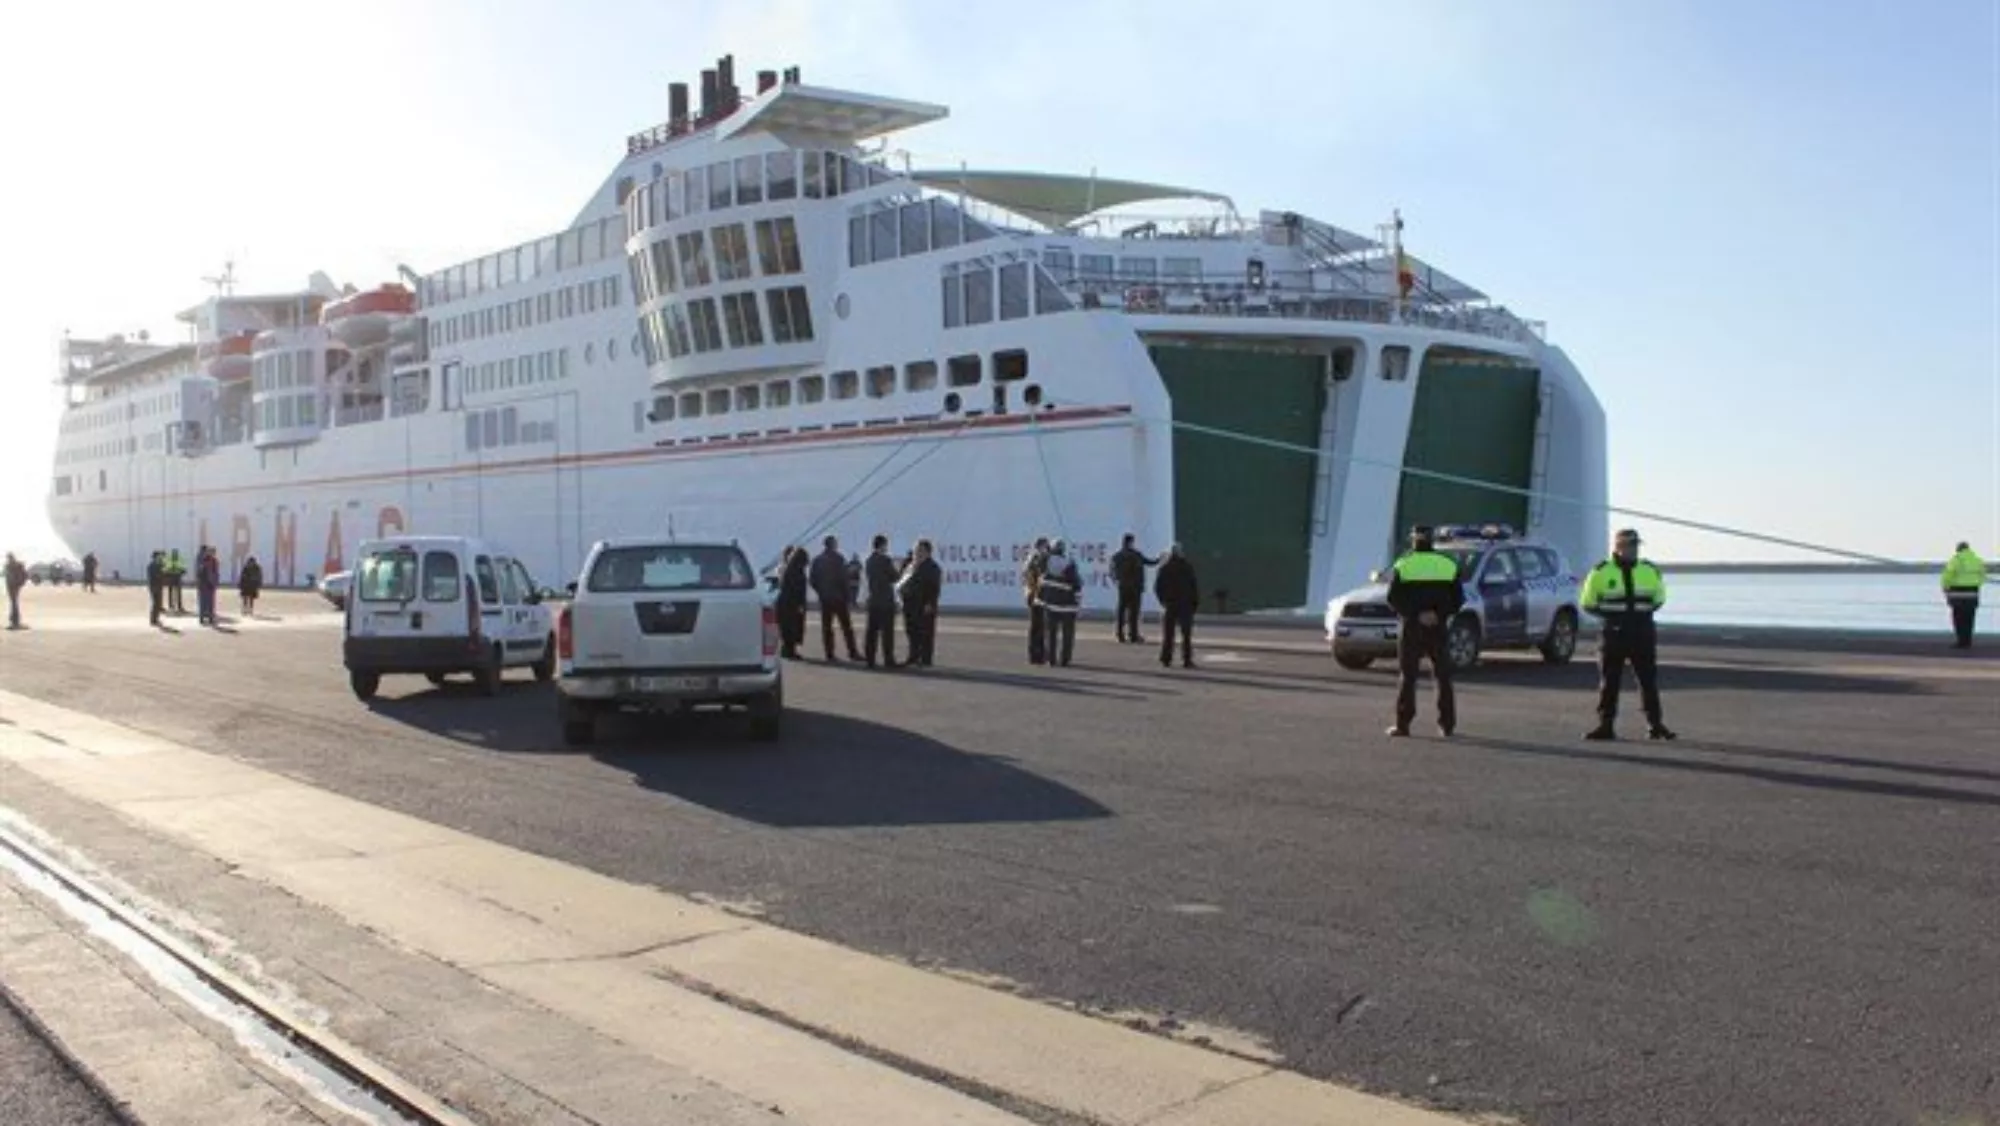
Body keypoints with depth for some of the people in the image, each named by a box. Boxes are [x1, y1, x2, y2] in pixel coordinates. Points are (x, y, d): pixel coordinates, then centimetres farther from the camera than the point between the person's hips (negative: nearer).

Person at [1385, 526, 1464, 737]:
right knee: (1443, 676, 10)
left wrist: (1413, 614, -9)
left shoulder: (1403, 565, -1)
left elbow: (1394, 599, -9)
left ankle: (1402, 725, -3)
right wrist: (1440, 614, -4)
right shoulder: (1449, 564, 6)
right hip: (1439, 628, 2)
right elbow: (1458, 599, 2)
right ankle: (1447, 725, 10)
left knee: (1407, 676, 1)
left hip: (1411, 627, -2)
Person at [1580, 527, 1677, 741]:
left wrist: (1646, 611, 2)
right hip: (1613, 634, -2)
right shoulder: (1601, 572, -2)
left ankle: (1655, 725, 13)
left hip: (1643, 634, 2)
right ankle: (1605, 725, 7)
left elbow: (1659, 598, 20)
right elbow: (1588, 604, 4)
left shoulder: (1650, 571, 6)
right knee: (1609, 683, 1)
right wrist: (1609, 615, -8)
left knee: (1649, 681, 5)